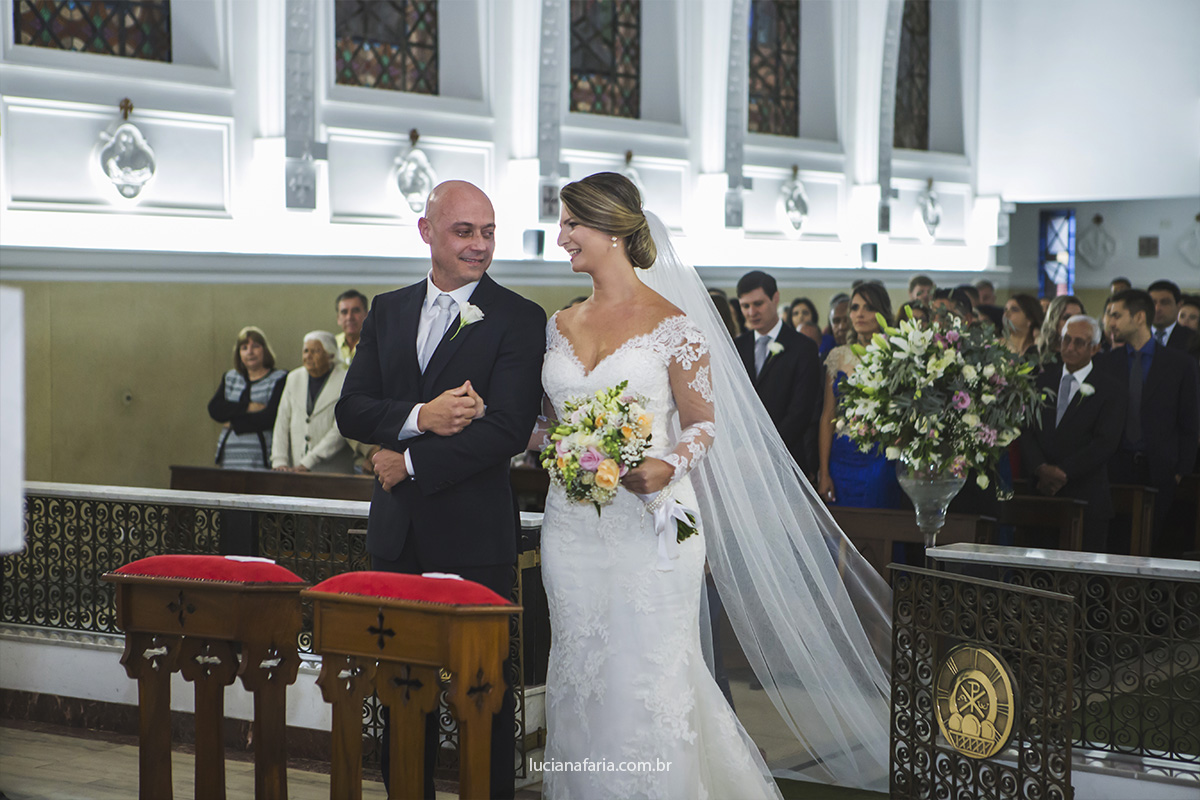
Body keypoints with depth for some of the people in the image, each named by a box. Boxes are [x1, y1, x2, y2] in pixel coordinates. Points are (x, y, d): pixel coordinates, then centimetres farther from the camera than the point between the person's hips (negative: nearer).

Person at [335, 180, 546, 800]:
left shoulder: (518, 319, -5)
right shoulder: (388, 311, 11)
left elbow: (508, 430, -14)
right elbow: (351, 410, 4)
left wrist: (410, 462, -12)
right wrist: (419, 417, -15)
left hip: (475, 534, -5)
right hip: (397, 535, 5)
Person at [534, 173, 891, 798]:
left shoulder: (672, 324, -5)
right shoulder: (559, 326, 11)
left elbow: (703, 423, -4)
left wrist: (667, 466, -21)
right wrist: (549, 448, -2)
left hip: (648, 522, -5)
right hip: (572, 523, 5)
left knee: (647, 679, -2)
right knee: (579, 678, 8)